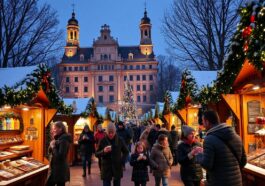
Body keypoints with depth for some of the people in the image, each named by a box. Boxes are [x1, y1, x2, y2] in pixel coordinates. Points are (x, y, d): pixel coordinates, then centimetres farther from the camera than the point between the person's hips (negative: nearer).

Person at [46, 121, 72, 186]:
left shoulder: (63, 140, -19)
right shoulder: (58, 139, 12)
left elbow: (60, 156, -24)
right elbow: (50, 151, 15)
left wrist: (53, 146, -16)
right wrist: (52, 143, 1)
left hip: (59, 170, -9)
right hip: (56, 169, 9)